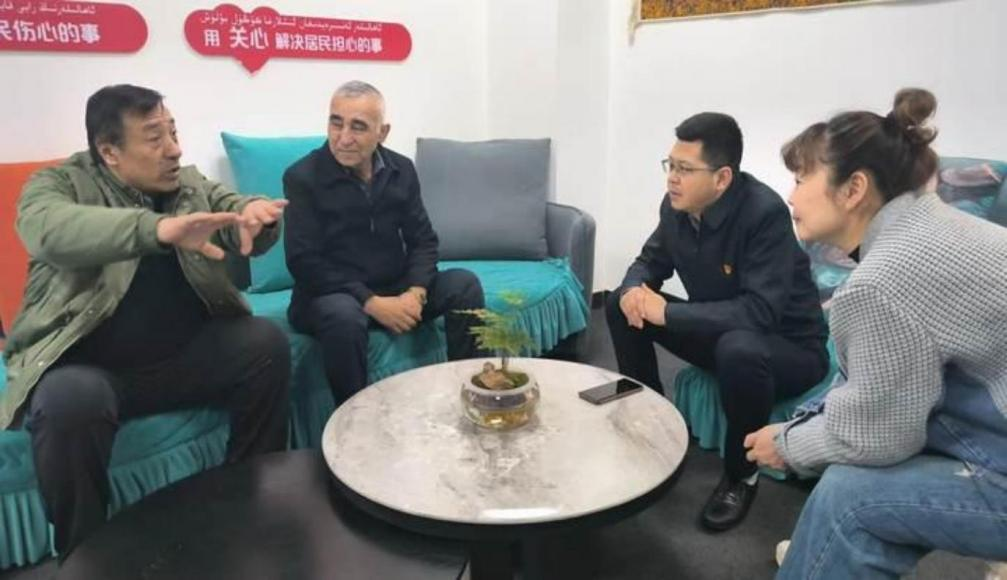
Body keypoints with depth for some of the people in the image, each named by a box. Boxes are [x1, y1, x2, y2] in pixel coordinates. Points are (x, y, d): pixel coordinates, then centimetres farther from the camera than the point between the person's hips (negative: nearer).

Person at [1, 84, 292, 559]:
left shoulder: (191, 185, 10)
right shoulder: (57, 186, -5)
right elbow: (55, 231, -28)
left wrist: (254, 213, -28)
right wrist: (159, 228, -46)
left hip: (186, 356, 4)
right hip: (86, 367, -3)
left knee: (266, 342, -18)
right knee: (70, 401, -34)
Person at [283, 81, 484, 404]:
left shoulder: (401, 170, 3)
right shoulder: (302, 177, -10)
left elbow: (423, 240, 3)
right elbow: (303, 261, -16)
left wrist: (415, 293, -18)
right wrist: (371, 303, -25)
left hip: (396, 288, 5)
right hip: (334, 294, -4)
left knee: (464, 284, -14)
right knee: (344, 316, -37)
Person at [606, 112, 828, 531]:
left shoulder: (765, 213, -28)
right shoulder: (677, 206, -8)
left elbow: (760, 311, -35)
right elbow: (651, 261, 7)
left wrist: (667, 313, -33)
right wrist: (634, 288, -18)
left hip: (790, 348, -6)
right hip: (718, 332, 7)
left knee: (738, 349, -40)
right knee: (622, 307, -5)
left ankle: (741, 475, -12)